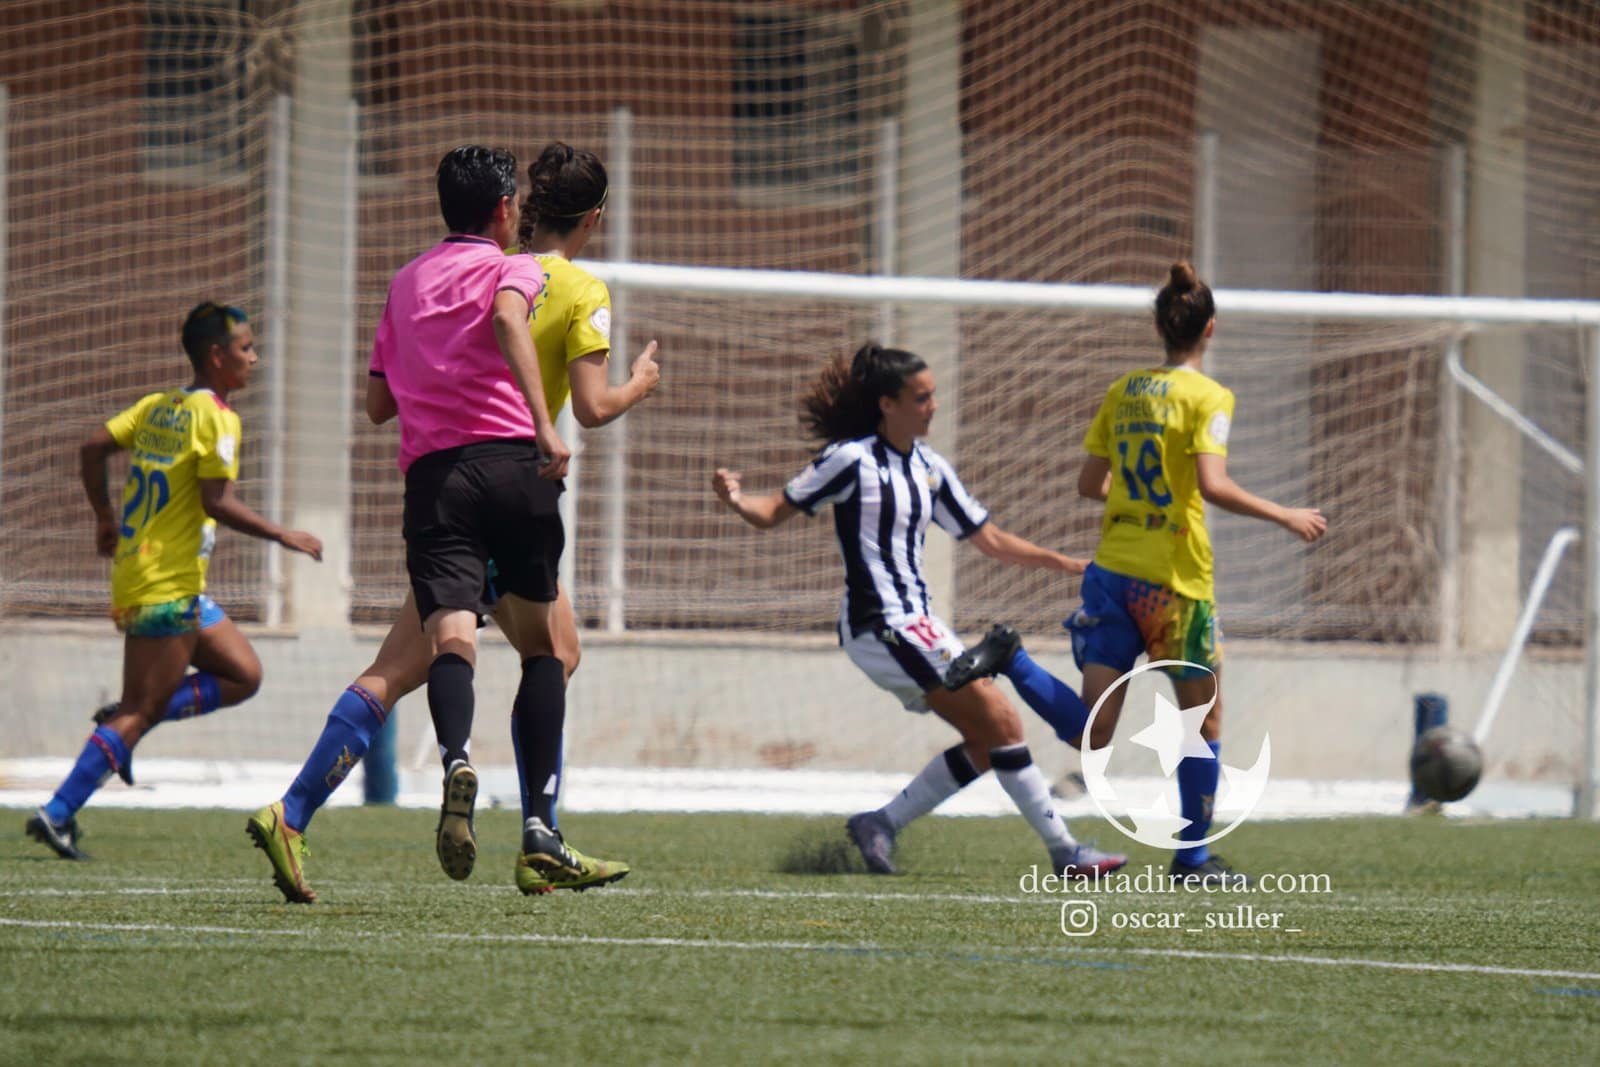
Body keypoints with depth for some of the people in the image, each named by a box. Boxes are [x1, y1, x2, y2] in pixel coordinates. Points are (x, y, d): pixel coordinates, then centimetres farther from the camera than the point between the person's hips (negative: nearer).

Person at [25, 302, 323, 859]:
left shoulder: (157, 407, 13)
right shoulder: (215, 416, -12)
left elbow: (92, 448, 11)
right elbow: (217, 501, -18)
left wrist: (105, 518, 22)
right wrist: (282, 536, -9)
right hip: (167, 587, -9)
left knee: (242, 675, 14)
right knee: (142, 712, -8)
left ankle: (125, 720, 6)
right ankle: (57, 815, -11)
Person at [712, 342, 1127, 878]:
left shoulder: (931, 469, 12)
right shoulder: (853, 460, -9)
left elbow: (991, 541, 19)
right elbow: (773, 512, -4)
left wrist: (1070, 565, 14)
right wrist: (736, 499, -26)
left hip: (916, 624, 9)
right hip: (880, 626, -9)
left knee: (986, 742, 3)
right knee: (1000, 720, -12)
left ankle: (882, 824, 9)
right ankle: (1063, 850, -8)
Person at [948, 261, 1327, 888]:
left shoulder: (1122, 391, 11)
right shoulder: (1207, 397, -7)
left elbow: (1090, 483, 13)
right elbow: (1213, 486, -19)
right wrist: (1284, 517, -9)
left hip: (1111, 571, 6)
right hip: (1174, 578, -6)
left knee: (1091, 734, 1)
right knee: (1205, 722, 11)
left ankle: (1010, 661, -18)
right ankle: (1192, 859, 13)